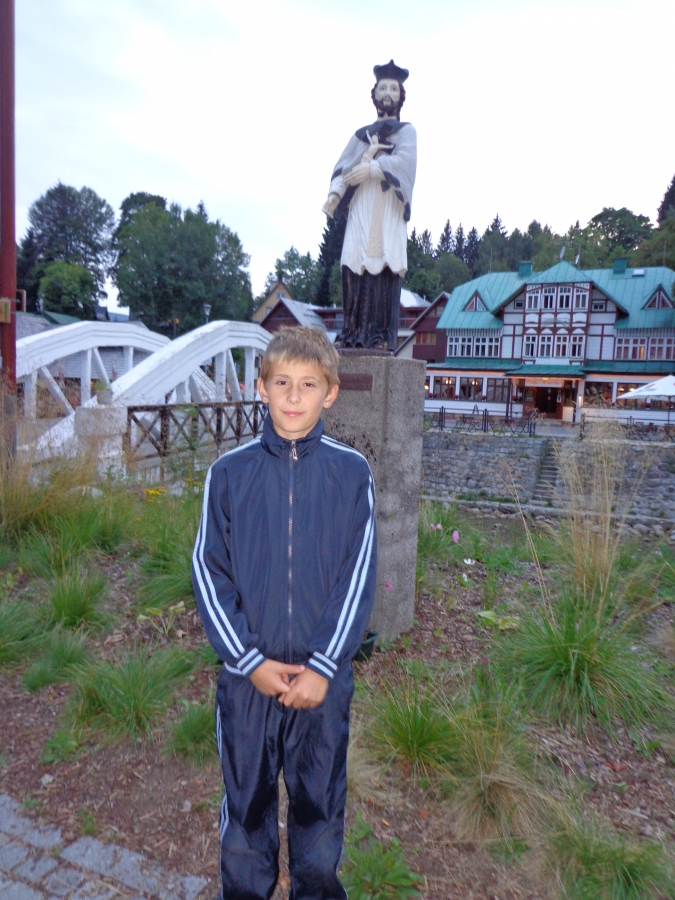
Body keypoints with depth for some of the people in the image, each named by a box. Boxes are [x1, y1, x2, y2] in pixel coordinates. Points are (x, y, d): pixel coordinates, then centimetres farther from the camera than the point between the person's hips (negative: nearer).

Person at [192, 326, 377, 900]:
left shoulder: (352, 473, -6)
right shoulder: (230, 472, -5)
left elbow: (359, 576, -5)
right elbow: (209, 572, -3)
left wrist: (323, 666, -10)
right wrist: (250, 660, -10)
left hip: (324, 675, 0)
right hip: (247, 674, 1)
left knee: (320, 800, 18)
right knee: (246, 801, 18)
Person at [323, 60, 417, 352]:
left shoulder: (406, 130, 17)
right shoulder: (361, 134, 26)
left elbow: (404, 159, -5)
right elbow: (343, 165, 12)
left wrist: (372, 168, -21)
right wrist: (335, 192, -8)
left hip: (388, 206, -3)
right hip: (360, 205, 3)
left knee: (384, 267, -14)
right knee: (355, 266, -9)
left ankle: (380, 336, -17)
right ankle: (353, 333, -9)